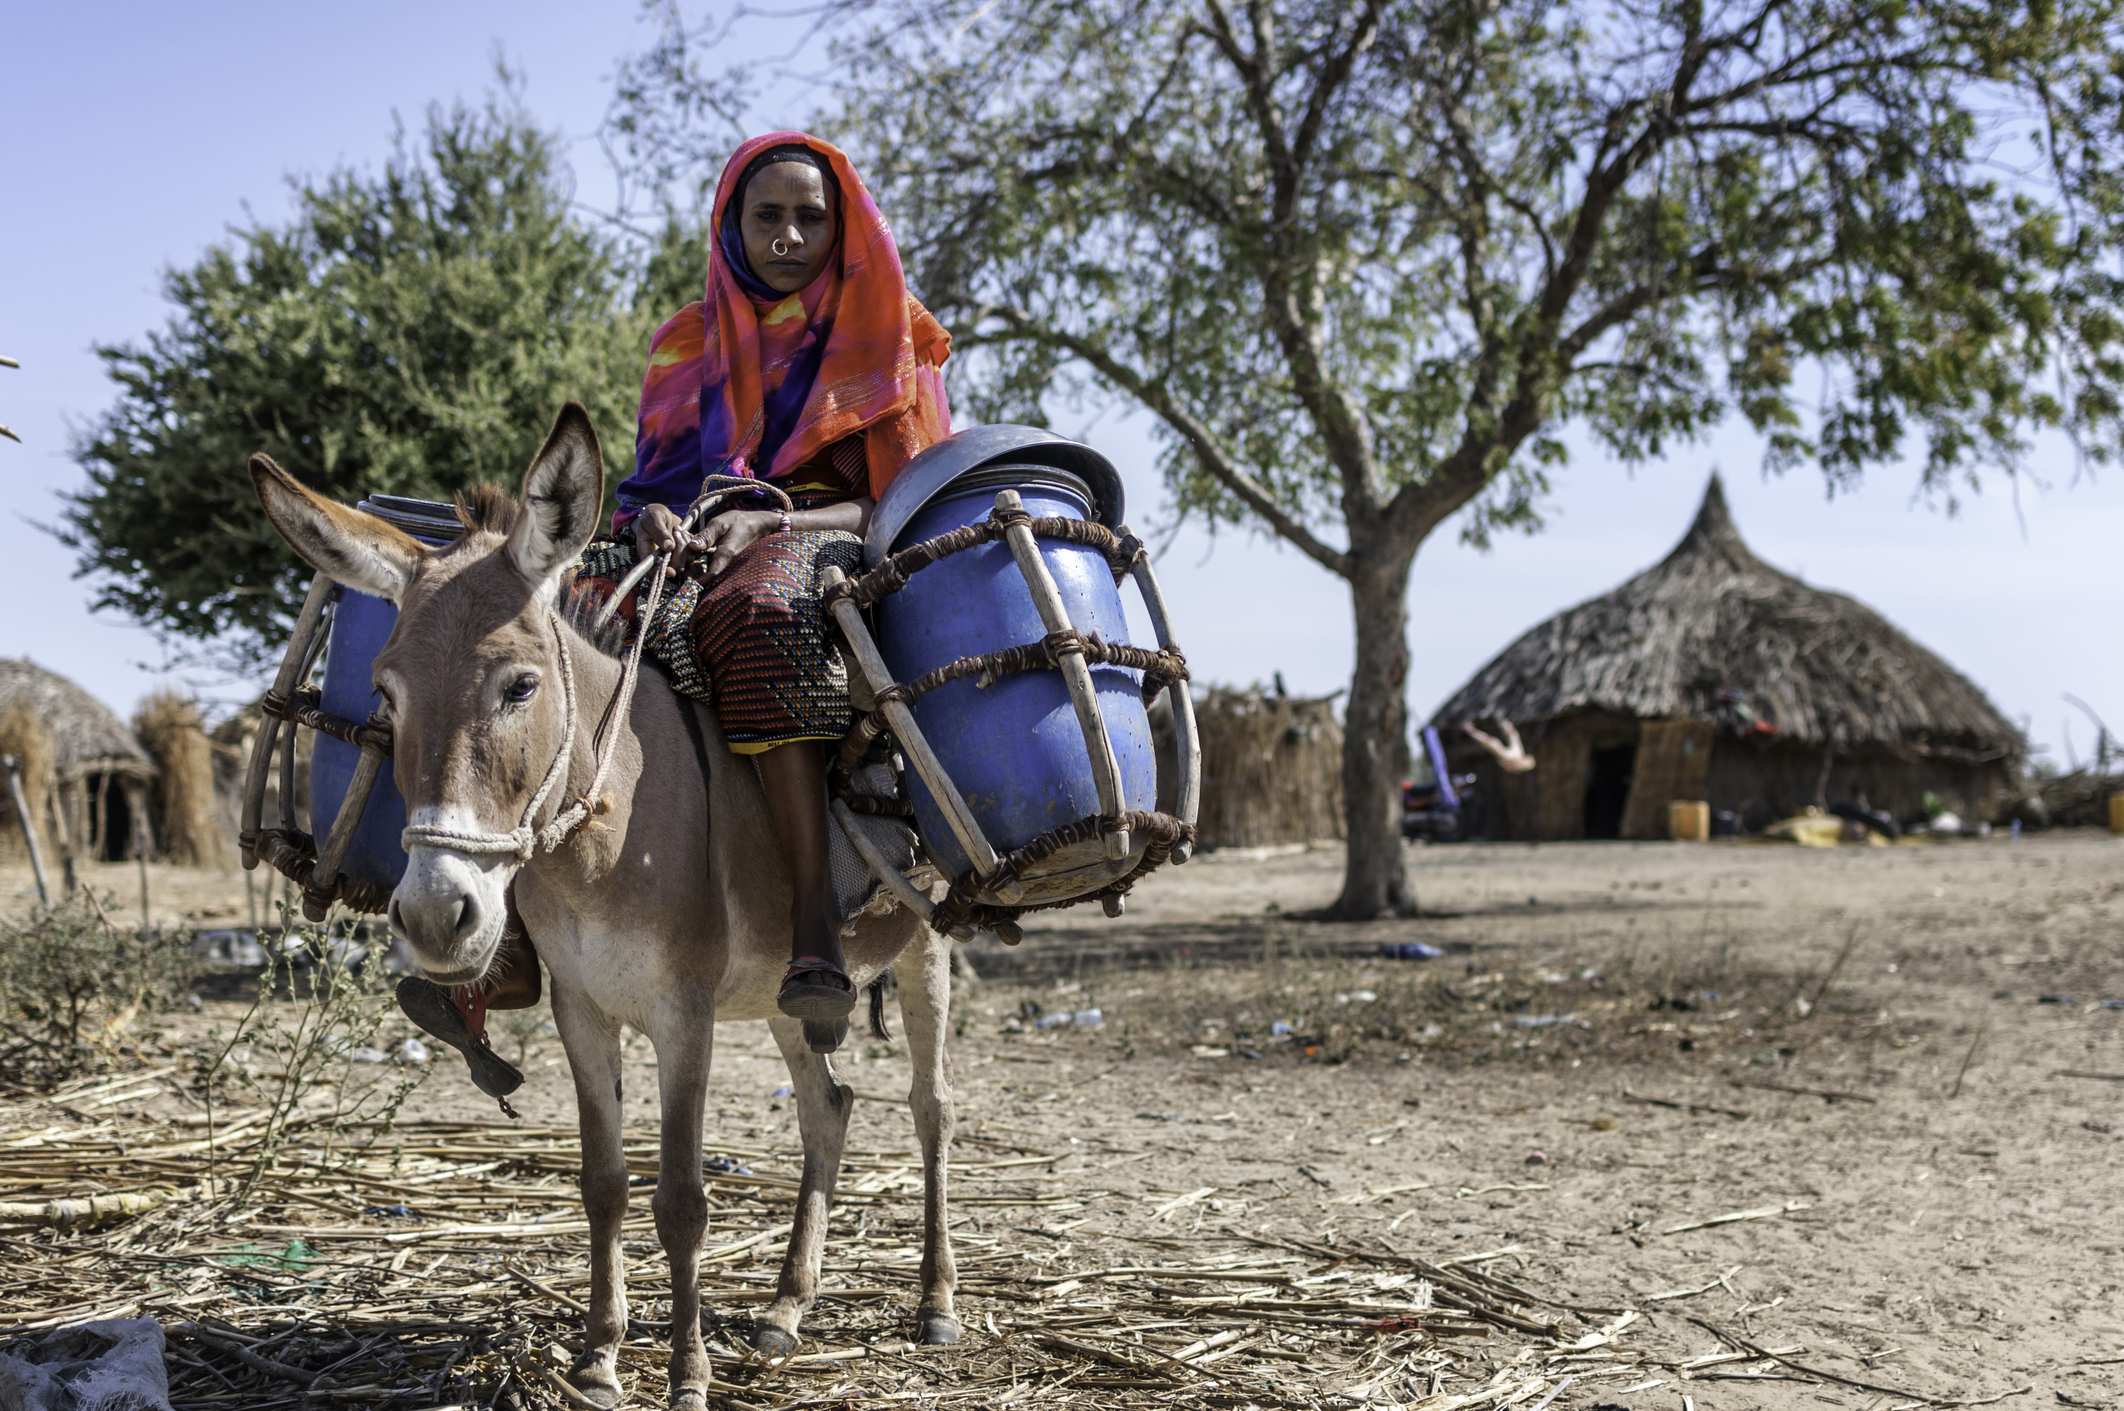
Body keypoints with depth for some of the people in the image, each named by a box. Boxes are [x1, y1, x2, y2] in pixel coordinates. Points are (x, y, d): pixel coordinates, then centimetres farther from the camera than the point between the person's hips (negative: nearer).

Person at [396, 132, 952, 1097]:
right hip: (702, 561, 4)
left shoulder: (888, 342, 11)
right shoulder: (688, 347, 20)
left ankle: (815, 922, -47)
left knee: (759, 617, -41)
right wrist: (655, 518, -10)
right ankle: (519, 935, -35)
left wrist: (767, 522, -15)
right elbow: (654, 483, 17)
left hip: (837, 558, -3)